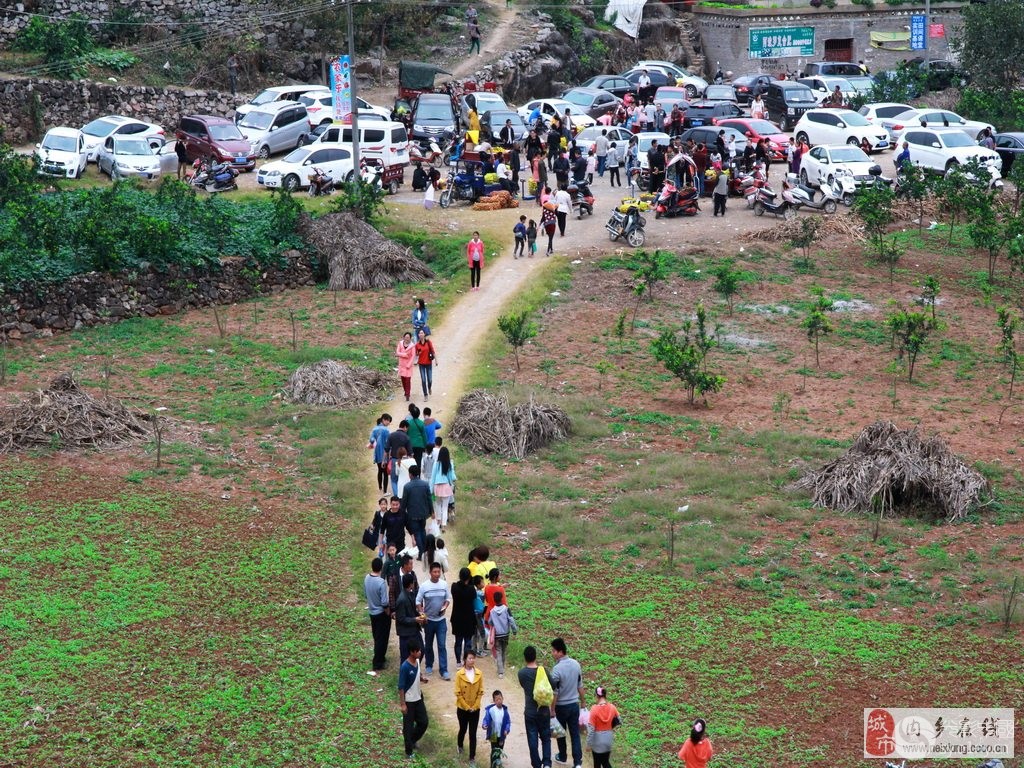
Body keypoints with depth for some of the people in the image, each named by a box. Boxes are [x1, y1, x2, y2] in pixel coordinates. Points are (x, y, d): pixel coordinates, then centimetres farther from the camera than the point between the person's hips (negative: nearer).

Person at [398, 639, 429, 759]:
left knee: (424, 722, 13)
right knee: (408, 726, 6)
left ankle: (412, 740, 37)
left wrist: (422, 678, -6)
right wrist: (402, 704, -18)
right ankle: (409, 751, 21)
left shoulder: (417, 661, -2)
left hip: (418, 698, 7)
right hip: (408, 701, -7)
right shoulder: (405, 667, -25)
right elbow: (401, 687, -20)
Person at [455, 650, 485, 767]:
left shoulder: (479, 674, -7)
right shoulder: (459, 674, -15)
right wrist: (467, 707, -12)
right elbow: (458, 693, -12)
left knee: (473, 734, 0)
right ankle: (460, 746, 48)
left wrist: (474, 706, -7)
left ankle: (472, 758, 6)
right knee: (463, 729, 19)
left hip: (475, 709, 1)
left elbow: (480, 692, -1)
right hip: (462, 708, -1)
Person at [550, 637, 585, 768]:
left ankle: (562, 757, 34)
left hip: (561, 707, -4)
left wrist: (552, 710, -9)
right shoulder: (576, 664, -3)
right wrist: (582, 702, 18)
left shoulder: (557, 669, -22)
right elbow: (580, 686, 7)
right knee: (575, 734, 6)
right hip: (574, 705, 4)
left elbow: (554, 693, -18)